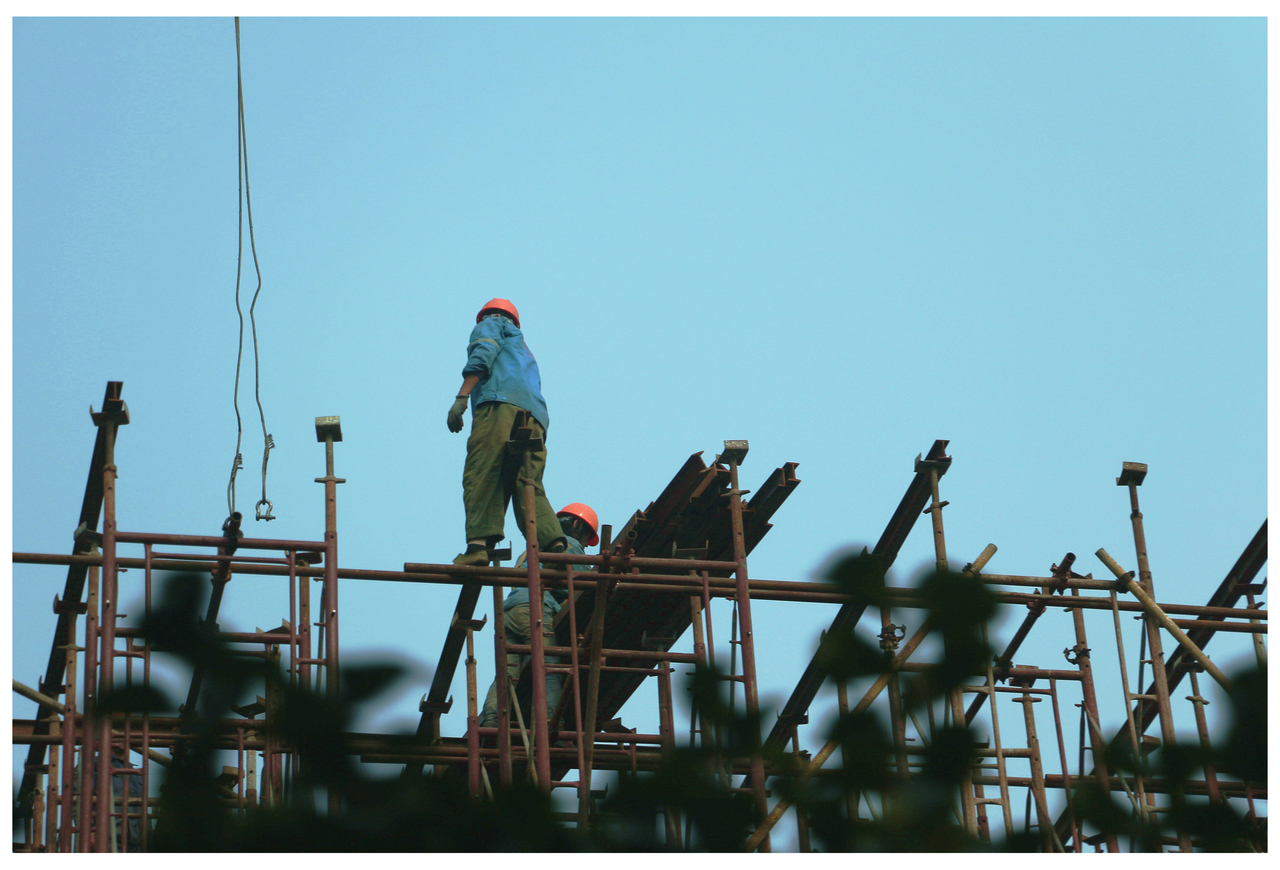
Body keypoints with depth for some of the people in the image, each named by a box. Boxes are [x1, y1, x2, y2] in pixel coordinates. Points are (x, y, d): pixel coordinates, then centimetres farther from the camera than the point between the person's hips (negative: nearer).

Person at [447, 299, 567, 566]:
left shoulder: (490, 326, 23)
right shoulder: (524, 350, 43)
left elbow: (482, 356, 0)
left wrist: (461, 398, -11)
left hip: (501, 404, -7)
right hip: (535, 416, 7)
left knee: (481, 476, -15)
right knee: (528, 485, -2)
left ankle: (478, 543, -32)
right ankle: (554, 544, -23)